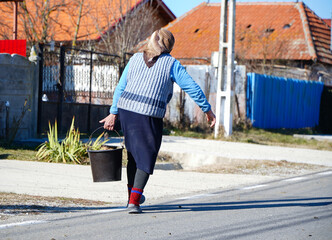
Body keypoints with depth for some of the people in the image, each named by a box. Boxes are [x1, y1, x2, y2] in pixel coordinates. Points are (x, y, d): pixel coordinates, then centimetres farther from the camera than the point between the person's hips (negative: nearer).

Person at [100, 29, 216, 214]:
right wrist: (207, 109, 4)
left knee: (134, 153, 21)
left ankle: (133, 195, 31)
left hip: (126, 109, 5)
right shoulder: (171, 64, 0)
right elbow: (192, 87, -3)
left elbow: (121, 87, 11)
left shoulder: (136, 59, 13)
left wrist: (113, 113, 13)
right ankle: (134, 202, -7)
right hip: (149, 115, -5)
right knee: (146, 158, 3)